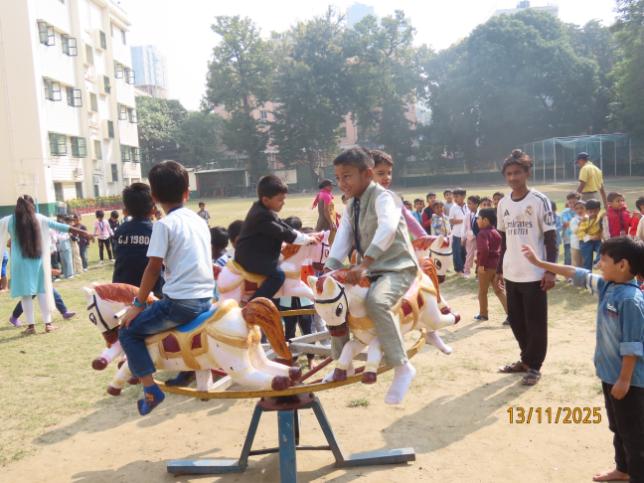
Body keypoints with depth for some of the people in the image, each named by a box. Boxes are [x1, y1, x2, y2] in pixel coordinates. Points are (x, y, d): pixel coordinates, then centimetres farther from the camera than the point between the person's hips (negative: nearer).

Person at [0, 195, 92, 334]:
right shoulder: (39, 218, 1)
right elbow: (60, 226, 5)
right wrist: (81, 232, 10)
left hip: (20, 262, -1)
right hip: (38, 260, 1)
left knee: (26, 294, 4)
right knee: (42, 291, 6)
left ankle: (31, 325, 6)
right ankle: (48, 323, 6)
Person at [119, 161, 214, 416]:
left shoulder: (164, 224, -8)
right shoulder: (200, 220, 12)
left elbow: (154, 268, -12)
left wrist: (138, 304, -3)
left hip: (181, 302, -7)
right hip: (206, 298, 7)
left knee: (128, 331, 7)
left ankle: (151, 390, 2)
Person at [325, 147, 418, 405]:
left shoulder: (382, 197, -15)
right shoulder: (351, 206, 12)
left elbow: (387, 228, -35)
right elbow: (342, 238, 0)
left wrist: (364, 264, -43)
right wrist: (328, 270, -15)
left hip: (397, 267, -9)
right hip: (370, 269, 9)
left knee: (376, 301, -37)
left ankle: (402, 367, -24)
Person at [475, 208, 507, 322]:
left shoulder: (483, 233, -15)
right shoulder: (496, 232, 13)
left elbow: (484, 249, -29)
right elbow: (500, 249, 17)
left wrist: (481, 264, -24)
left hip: (486, 265, -8)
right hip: (496, 265, 8)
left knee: (482, 291, 7)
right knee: (499, 290, 10)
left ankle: (483, 314, 18)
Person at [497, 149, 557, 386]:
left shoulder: (539, 200, -8)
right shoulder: (503, 203, 7)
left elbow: (551, 237, -8)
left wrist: (550, 271, -14)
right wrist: (499, 269, 14)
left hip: (534, 274, -6)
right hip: (511, 274, 6)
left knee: (536, 322, 4)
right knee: (516, 320, 14)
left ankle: (534, 366, 17)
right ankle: (526, 359, 31)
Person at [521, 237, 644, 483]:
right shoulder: (607, 286, 0)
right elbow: (578, 275, 11)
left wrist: (624, 380, -21)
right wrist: (540, 263, 12)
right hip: (610, 373, 9)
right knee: (617, 427, 25)